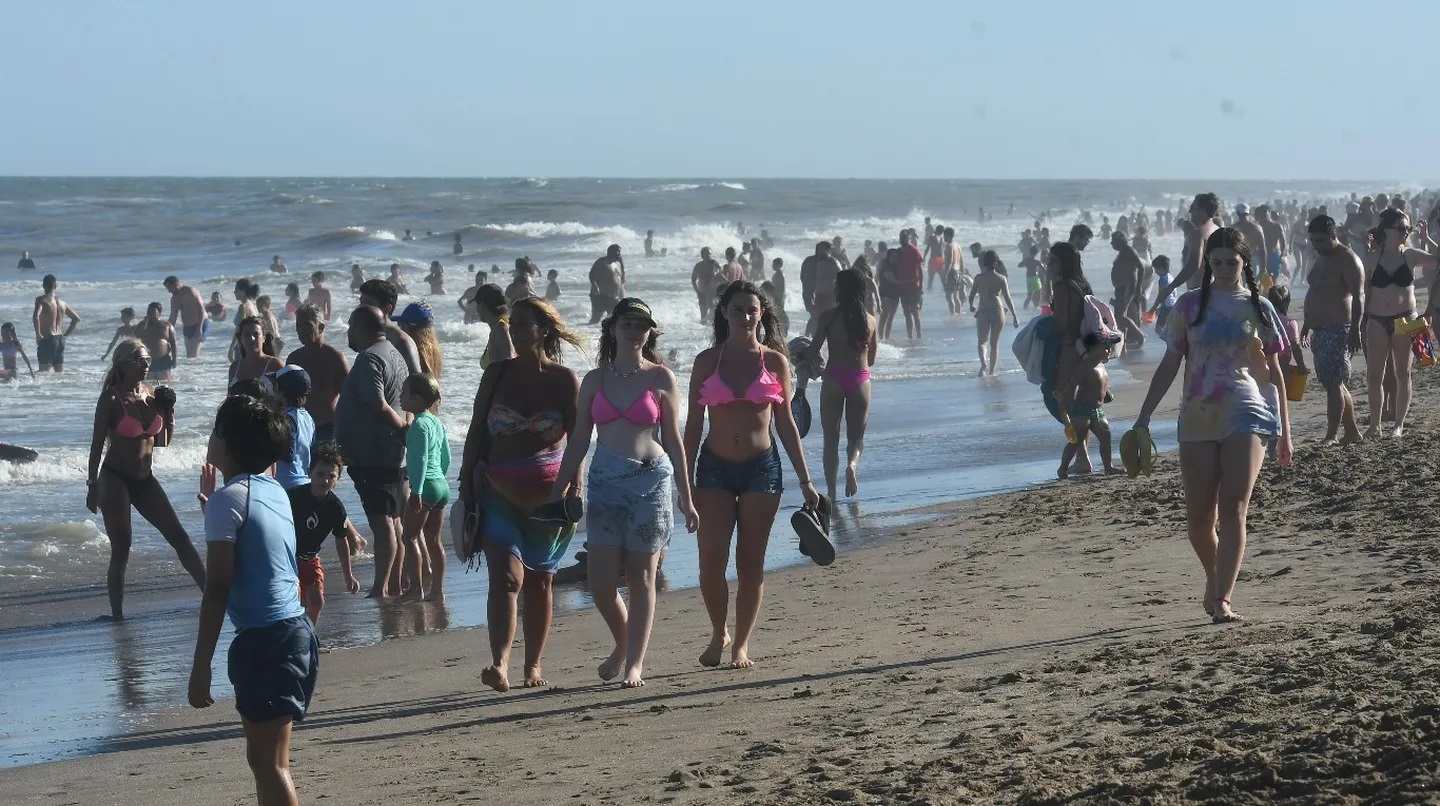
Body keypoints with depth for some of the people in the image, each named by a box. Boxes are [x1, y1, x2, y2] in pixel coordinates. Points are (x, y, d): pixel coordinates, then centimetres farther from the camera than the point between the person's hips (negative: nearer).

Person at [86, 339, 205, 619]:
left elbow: (163, 441, 15)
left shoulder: (153, 396, 5)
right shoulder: (112, 399, -10)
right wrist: (93, 485, -13)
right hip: (115, 479, -5)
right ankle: (117, 612, 5)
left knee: (179, 537, 4)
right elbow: (97, 445, -9)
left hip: (145, 480, 5)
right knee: (121, 548, -3)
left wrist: (168, 410, 1)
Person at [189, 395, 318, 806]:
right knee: (266, 757, 17)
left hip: (265, 640, -9)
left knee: (270, 762, -7)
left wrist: (201, 665, -15)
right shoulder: (273, 490, 14)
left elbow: (218, 589, -16)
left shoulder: (228, 498, -10)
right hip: (295, 631, 9)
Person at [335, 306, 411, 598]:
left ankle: (380, 589, -12)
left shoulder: (369, 359, -15)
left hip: (372, 455, -10)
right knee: (392, 521, 14)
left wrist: (404, 427, -15)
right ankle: (394, 587, 20)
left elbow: (378, 405, -25)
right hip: (393, 453, 10)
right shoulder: (394, 354, 17)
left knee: (381, 522, -11)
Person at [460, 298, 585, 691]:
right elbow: (476, 434, 8)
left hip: (547, 492, 0)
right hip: (499, 492, 0)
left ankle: (533, 666, 19)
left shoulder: (564, 379, 1)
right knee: (506, 576, -15)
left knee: (539, 582, 8)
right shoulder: (496, 374, 6)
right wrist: (466, 488, 3)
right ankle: (499, 665, -27)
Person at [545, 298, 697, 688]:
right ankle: (623, 644, 23)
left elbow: (673, 440, 5)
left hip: (651, 480, -2)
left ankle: (634, 663, 8)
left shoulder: (661, 378, 3)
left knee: (641, 579, 1)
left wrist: (686, 499, 4)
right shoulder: (595, 380, 9)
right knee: (601, 581, -3)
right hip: (605, 480, 2)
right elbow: (578, 442, 11)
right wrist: (556, 494, 8)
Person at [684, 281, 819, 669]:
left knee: (751, 563, 3)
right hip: (715, 467, 0)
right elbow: (694, 424, 5)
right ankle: (719, 633, 17)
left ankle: (741, 644, 13)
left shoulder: (774, 361, 3)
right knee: (711, 561, -6)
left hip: (761, 467, 0)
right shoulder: (707, 361, 3)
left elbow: (786, 423, 7)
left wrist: (805, 480, 5)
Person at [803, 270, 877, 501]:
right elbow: (871, 359, 13)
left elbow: (813, 353, -7)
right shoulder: (870, 320, 5)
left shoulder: (829, 317, -6)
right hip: (861, 379, 2)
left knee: (831, 439, 7)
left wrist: (819, 365, 14)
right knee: (856, 436, 14)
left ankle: (831, 493, 2)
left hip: (833, 379, -2)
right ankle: (852, 463, -18)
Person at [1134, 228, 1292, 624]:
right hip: (1197, 418, 2)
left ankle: (1222, 599, -18)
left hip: (1247, 414, -2)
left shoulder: (1257, 308, 7)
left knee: (1233, 509, -15)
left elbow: (1274, 371, 11)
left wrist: (1285, 431, 10)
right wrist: (1144, 417, 5)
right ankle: (1214, 580, 29)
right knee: (1199, 518, 2)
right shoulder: (1190, 306, 8)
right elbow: (1170, 364, 11)